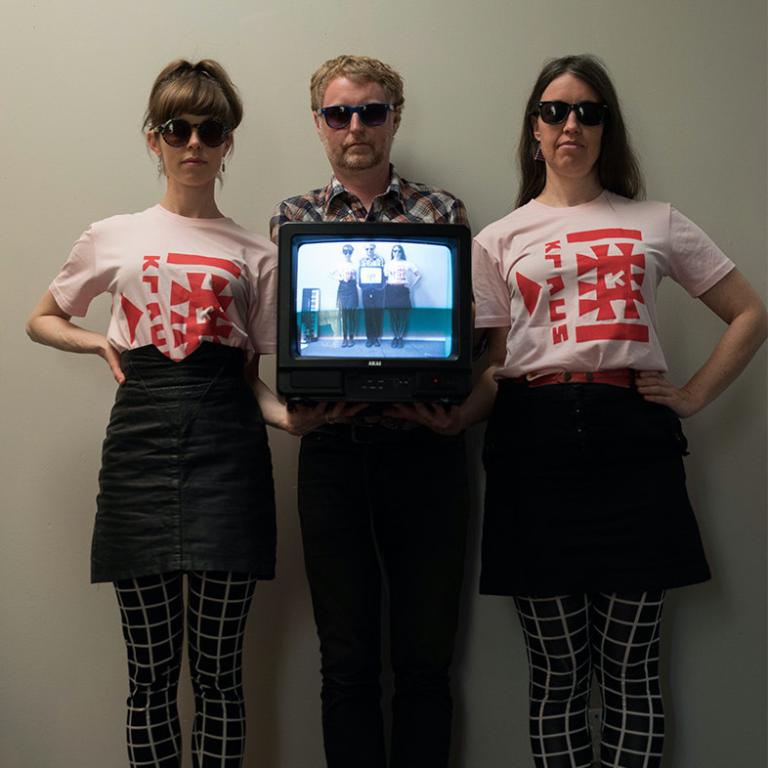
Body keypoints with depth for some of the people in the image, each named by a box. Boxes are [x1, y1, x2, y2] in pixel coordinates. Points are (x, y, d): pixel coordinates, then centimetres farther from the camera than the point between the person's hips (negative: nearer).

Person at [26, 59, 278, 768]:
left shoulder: (255, 254, 10)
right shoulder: (113, 238, 12)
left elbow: (261, 373, 10)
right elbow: (41, 321, 23)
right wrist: (99, 342, 4)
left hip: (227, 443, 0)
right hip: (140, 437, 1)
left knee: (218, 671, 4)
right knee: (151, 673, 7)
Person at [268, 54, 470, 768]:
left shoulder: (442, 211, 7)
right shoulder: (294, 216, 9)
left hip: (423, 447, 0)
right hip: (332, 449, 1)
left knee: (425, 659, 8)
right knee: (347, 662, 9)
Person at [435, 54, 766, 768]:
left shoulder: (656, 222, 14)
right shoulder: (499, 240, 13)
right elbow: (494, 365, 7)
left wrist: (693, 395, 5)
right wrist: (453, 414, -13)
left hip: (632, 437, 0)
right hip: (535, 440, 0)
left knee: (630, 666, 3)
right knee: (557, 669, 4)